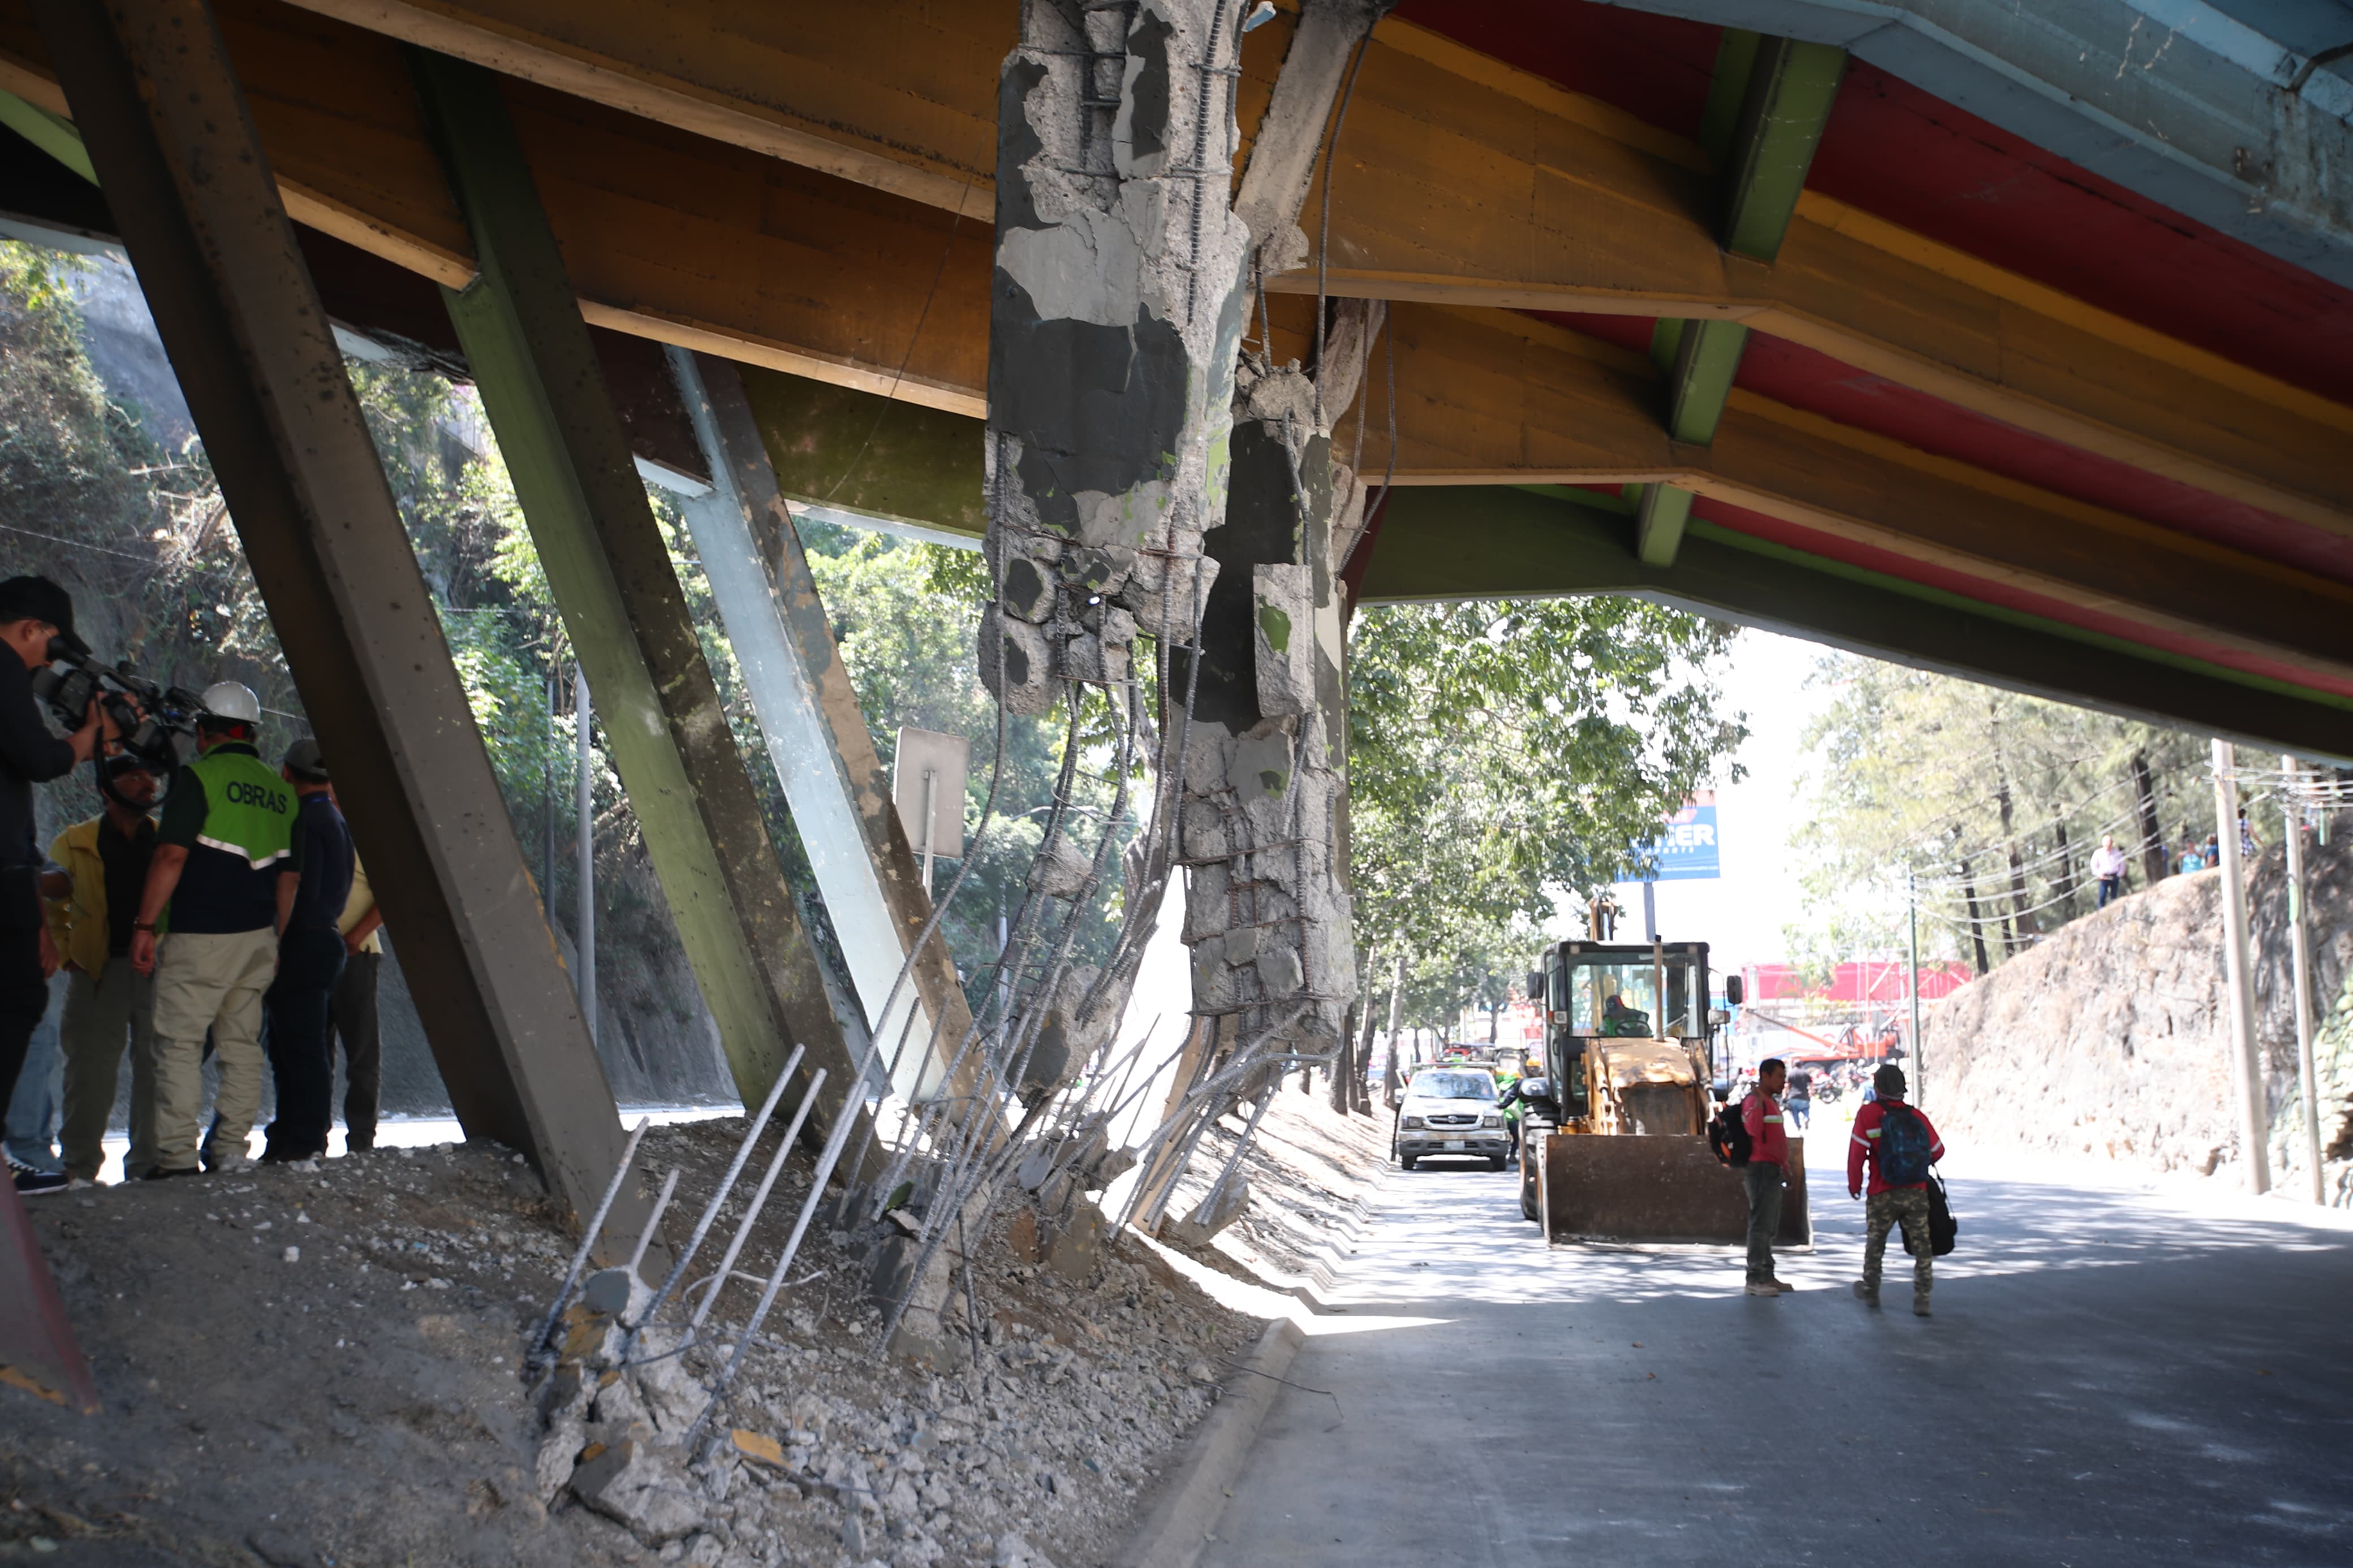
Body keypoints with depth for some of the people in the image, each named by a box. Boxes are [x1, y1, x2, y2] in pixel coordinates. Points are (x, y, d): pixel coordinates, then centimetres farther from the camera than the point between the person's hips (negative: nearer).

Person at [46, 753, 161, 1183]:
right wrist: (66, 952, 0)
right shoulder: (74, 844, 6)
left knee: (155, 1068, 3)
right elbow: (48, 903, 10)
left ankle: (148, 1164, 12)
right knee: (91, 1068, 0)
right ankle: (80, 1169, 9)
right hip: (98, 970, -1)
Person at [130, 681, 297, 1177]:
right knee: (242, 1044, 8)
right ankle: (229, 1150, 8)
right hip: (257, 936, 6)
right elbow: (290, 875, 16)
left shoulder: (199, 776, -5)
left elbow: (172, 855, -13)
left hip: (200, 934, -6)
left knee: (179, 1043, -4)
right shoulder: (280, 789, 14)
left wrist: (145, 924, -10)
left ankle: (178, 1155, -9)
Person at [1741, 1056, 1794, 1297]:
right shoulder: (1754, 1101, -14)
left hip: (1773, 1171, 11)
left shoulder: (1772, 1102, 19)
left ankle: (1767, 1276, 22)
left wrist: (1785, 1166, 26)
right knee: (1761, 1224, -10)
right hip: (1761, 1169, -11)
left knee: (1769, 1227, 15)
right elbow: (1753, 1130, -33)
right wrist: (1758, 1102, -41)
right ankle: (1755, 1279, -9)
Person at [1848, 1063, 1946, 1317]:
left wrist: (1854, 1184, 2)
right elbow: (1937, 1151, 10)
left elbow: (1857, 1152, -11)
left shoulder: (1868, 1114, -8)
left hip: (1883, 1195, -2)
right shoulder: (1917, 1116, 2)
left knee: (1875, 1243, 18)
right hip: (1917, 1193, 2)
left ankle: (1870, 1292, 31)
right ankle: (1922, 1299, 3)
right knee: (1922, 1245, 7)